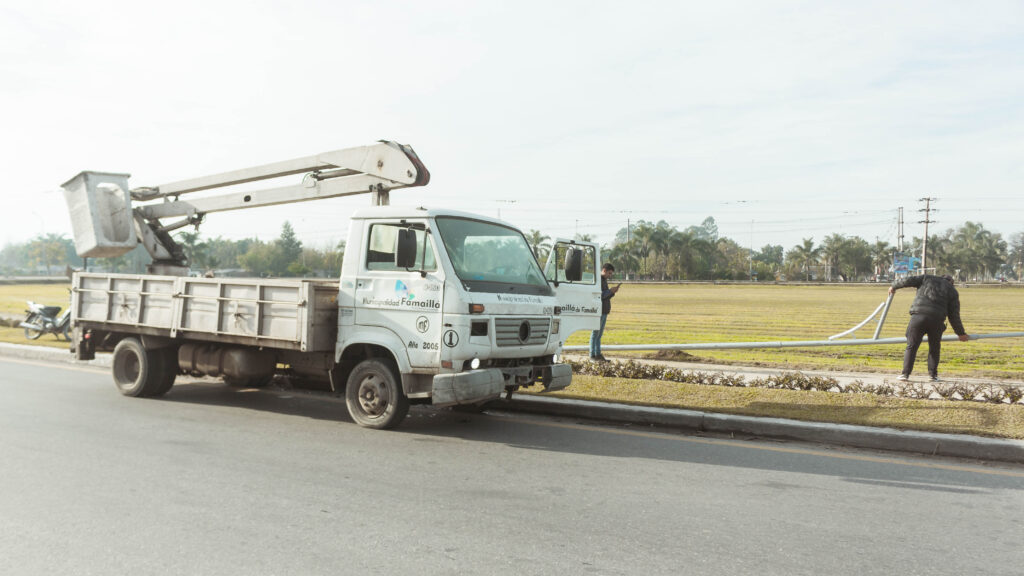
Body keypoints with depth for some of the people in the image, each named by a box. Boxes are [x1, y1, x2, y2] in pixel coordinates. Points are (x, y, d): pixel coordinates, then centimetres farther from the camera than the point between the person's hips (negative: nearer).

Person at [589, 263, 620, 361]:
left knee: (599, 334, 10)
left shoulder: (604, 280, 20)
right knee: (595, 333, -5)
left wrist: (613, 291, 6)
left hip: (604, 312, 9)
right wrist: (610, 291, -14)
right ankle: (592, 355, -2)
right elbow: (599, 296, -20)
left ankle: (598, 354, 13)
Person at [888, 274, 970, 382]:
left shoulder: (927, 278, 20)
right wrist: (961, 333, 25)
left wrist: (894, 286, 24)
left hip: (918, 316, -1)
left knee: (911, 346, 4)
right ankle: (933, 375, 15)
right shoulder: (953, 292, 19)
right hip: (936, 320, 1)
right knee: (934, 349, 18)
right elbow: (954, 316, 16)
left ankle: (905, 374, -1)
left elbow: (908, 280, 8)